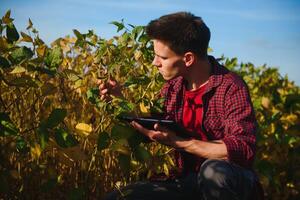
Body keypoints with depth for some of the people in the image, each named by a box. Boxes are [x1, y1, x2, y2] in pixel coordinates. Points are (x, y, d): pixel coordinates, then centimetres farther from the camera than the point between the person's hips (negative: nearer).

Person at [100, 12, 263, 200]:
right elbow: (152, 130, 17)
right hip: (189, 182, 5)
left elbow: (243, 149, -26)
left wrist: (177, 142, -25)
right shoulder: (172, 86, 3)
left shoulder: (231, 87, -16)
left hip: (234, 183, -5)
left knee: (214, 170, -39)